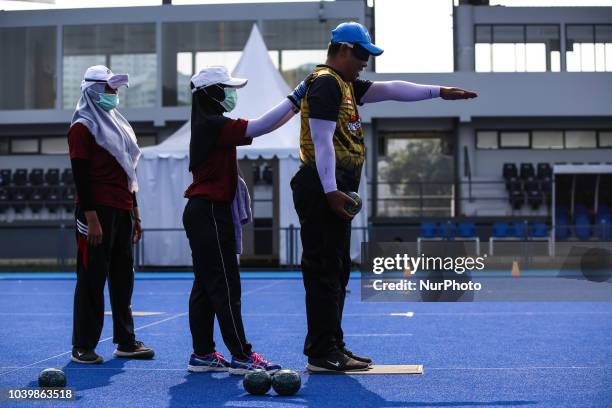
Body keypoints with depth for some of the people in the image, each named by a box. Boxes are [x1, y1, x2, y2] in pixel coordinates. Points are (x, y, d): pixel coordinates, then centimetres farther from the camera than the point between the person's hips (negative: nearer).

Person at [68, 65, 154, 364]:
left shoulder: (115, 124, 19)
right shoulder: (82, 127, -6)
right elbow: (81, 176, -13)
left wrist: (134, 211, 18)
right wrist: (90, 217, -20)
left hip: (122, 211, 8)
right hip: (98, 211, -8)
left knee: (123, 278, 10)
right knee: (92, 279, -4)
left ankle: (126, 341, 17)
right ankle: (83, 346, 3)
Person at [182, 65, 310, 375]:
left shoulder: (211, 124, 15)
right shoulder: (213, 125, -15)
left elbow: (259, 128, 16)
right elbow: (259, 127, -24)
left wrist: (296, 105, 11)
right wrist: (295, 97, -17)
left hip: (205, 213, 10)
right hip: (210, 213, -10)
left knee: (205, 285, 11)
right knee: (225, 285, -7)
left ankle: (202, 354, 16)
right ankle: (241, 357, -3)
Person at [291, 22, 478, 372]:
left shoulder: (345, 85, 21)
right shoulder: (327, 83, -10)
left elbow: (391, 90, 24)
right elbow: (322, 140, -18)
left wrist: (439, 91, 21)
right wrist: (331, 191, -22)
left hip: (334, 193, 11)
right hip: (322, 190, -11)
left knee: (337, 271, 12)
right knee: (324, 270, -8)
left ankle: (331, 348, 18)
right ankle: (322, 354, -5)